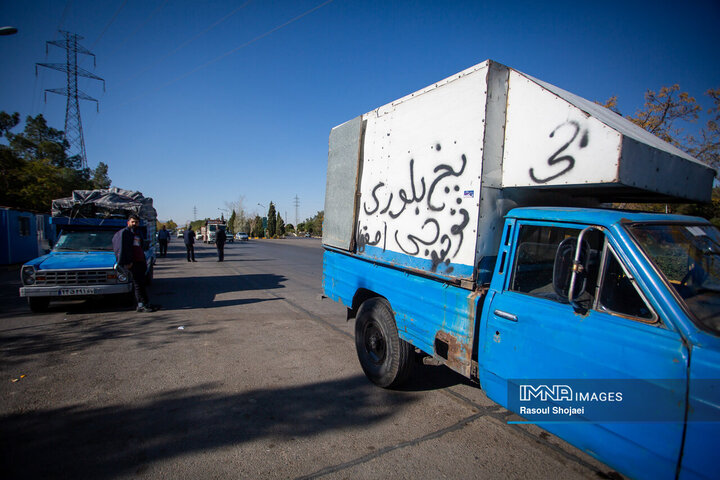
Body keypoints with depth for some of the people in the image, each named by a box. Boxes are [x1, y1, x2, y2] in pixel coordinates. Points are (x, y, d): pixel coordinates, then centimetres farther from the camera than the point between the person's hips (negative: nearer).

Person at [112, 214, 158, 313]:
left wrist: (144, 262, 21)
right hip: (132, 263, -8)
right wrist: (126, 262, -19)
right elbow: (121, 248, -13)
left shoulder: (138, 234, 23)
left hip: (140, 262, 8)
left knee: (141, 284, 10)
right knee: (138, 284, -7)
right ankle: (144, 304, -4)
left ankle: (141, 305, 15)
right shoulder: (123, 233, -3)